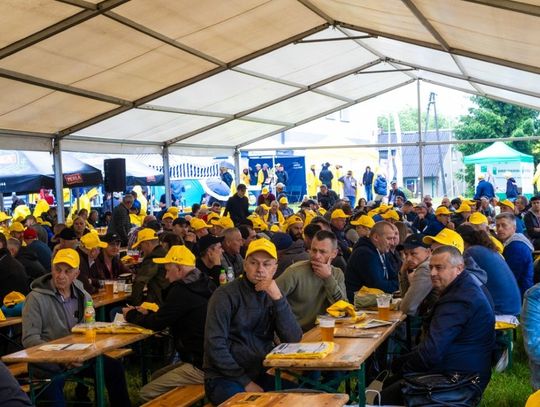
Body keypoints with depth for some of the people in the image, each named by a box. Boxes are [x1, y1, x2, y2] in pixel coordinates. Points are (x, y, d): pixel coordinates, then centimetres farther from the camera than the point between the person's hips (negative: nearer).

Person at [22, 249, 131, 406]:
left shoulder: (83, 296, 9)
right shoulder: (36, 298, -7)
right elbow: (30, 339, -12)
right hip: (49, 361, -5)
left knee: (114, 366, -10)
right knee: (55, 380, -36)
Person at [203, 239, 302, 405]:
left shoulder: (273, 296, 6)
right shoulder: (226, 295, -9)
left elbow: (294, 340, -6)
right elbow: (215, 346, -15)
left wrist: (278, 298, -17)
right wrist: (245, 382, -17)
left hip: (261, 374, 5)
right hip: (224, 378, -5)